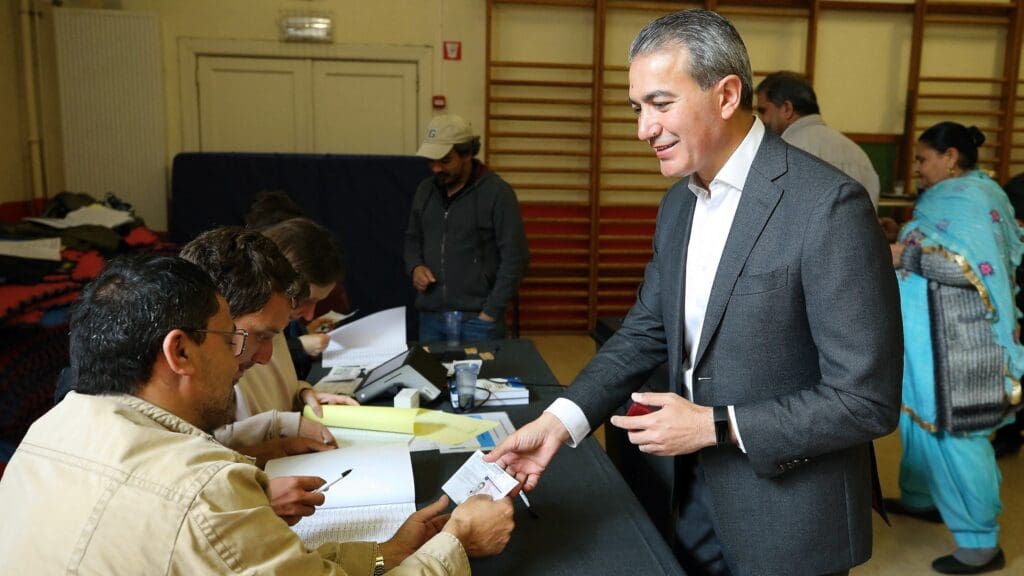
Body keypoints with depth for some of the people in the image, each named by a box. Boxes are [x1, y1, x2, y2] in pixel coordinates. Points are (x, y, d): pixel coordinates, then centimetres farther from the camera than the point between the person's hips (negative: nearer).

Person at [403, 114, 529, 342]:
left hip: (477, 319, -5)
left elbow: (515, 258, -10)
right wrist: (415, 266, 0)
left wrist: (491, 312, -12)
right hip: (430, 317, 5)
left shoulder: (497, 193, -9)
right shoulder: (425, 190, 8)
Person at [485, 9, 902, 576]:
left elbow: (867, 399, -22)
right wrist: (560, 419, -7)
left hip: (788, 523, -6)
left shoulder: (828, 205, -23)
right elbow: (644, 331, 6)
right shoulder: (678, 202, 2)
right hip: (700, 495, 6)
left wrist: (715, 426, -21)